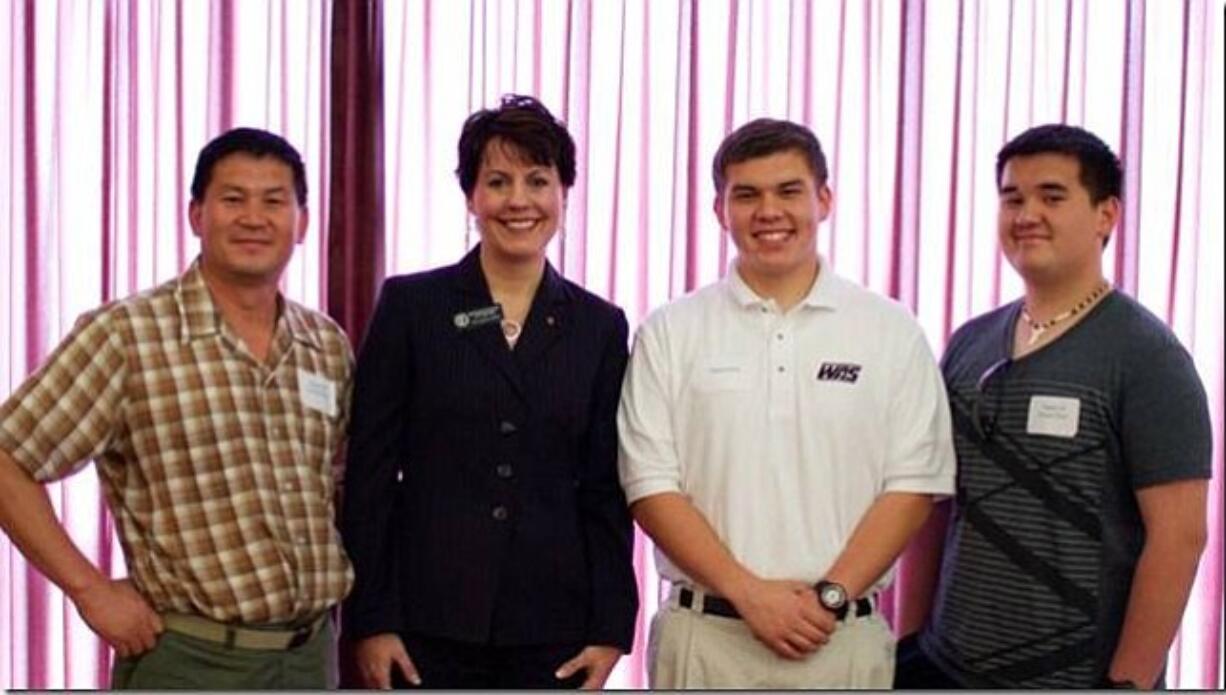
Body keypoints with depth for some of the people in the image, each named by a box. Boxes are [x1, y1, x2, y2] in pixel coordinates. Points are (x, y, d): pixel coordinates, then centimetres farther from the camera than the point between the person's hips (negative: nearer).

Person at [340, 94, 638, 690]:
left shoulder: (598, 326, 6)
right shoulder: (410, 305, 0)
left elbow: (606, 490, 7)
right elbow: (368, 473, -1)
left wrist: (611, 628, 1)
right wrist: (368, 620, -5)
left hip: (552, 631, 2)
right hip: (429, 625, -1)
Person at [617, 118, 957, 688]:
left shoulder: (892, 332, 4)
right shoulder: (669, 333, 4)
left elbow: (913, 484, 1)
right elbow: (651, 485, -1)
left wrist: (830, 595, -9)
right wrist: (749, 593, -10)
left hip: (844, 637, 0)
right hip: (704, 636, 0)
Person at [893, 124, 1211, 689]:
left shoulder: (1146, 356, -9)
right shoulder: (968, 345, 5)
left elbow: (1178, 535, -12)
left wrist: (1128, 683, -15)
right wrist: (912, 635, 7)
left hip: (1076, 678, -4)